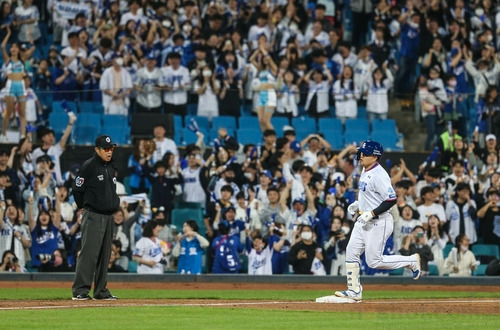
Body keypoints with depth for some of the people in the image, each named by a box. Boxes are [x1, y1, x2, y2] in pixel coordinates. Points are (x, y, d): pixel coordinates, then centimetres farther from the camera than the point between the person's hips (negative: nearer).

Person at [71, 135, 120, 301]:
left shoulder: (110, 168, 15)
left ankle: (101, 290, 15)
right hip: (93, 216, -8)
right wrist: (84, 207, 2)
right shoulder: (89, 166, -9)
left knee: (104, 254, 10)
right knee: (89, 253, -12)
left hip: (108, 216, 8)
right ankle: (80, 291, -12)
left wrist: (114, 204, 15)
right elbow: (77, 188, -7)